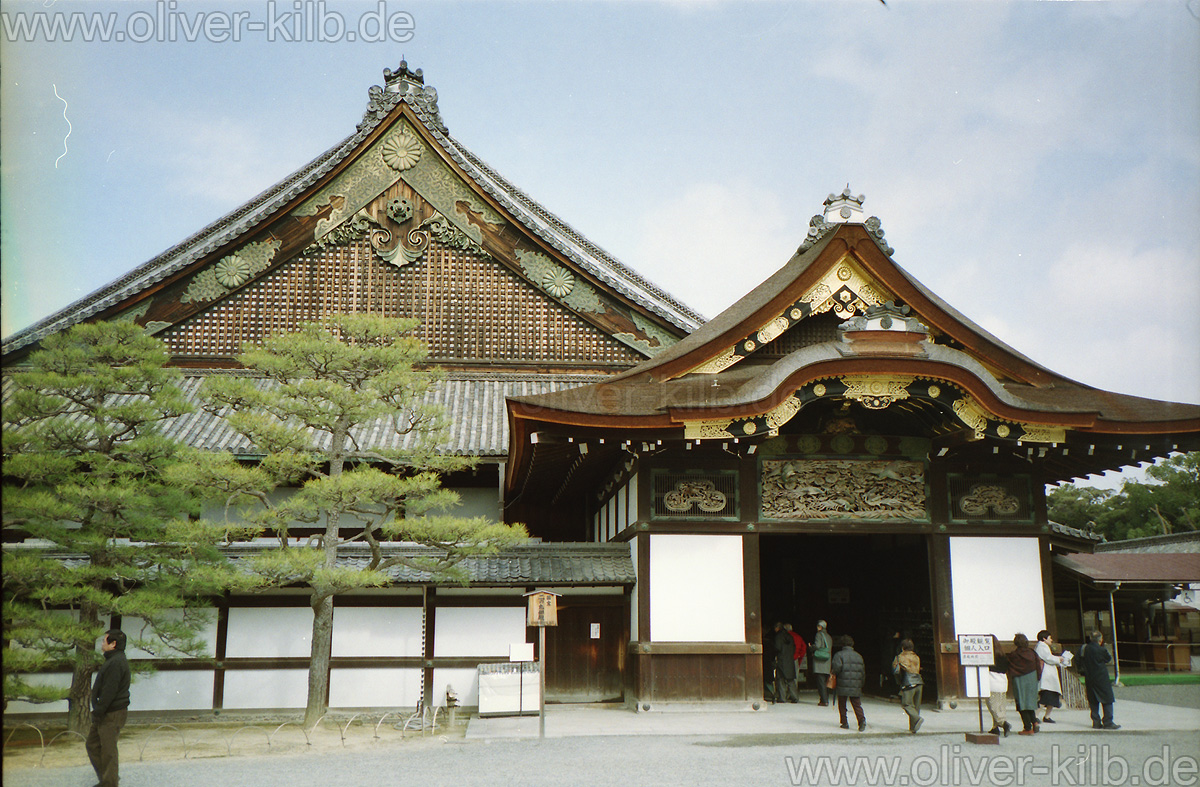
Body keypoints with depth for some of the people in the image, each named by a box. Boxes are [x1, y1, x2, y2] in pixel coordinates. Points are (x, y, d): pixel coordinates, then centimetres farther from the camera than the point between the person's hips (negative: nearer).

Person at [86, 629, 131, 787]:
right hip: (105, 714, 11)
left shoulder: (116, 663, -20)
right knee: (92, 744, 17)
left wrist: (98, 712, -19)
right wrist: (98, 713, 17)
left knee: (108, 750, -3)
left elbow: (109, 692, -23)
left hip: (112, 715, -11)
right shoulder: (113, 660, 16)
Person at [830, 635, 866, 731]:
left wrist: (833, 673, 1)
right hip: (856, 687, 3)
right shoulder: (859, 656, 11)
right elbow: (863, 671, 13)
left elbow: (837, 667, -20)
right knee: (857, 705, 5)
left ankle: (844, 723, 9)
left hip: (843, 686, -3)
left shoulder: (839, 655, -4)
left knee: (842, 705, 10)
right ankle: (862, 719, -16)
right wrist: (861, 684, 20)